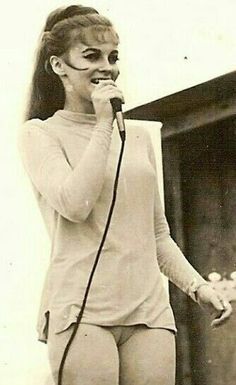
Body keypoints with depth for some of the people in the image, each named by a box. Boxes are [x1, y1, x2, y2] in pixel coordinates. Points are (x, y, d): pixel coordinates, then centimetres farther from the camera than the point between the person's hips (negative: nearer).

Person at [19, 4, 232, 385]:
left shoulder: (138, 137, 20)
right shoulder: (40, 133, 6)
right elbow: (75, 204, -13)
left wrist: (196, 285, 10)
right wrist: (103, 124, -7)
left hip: (149, 309, 5)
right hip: (82, 309, -4)